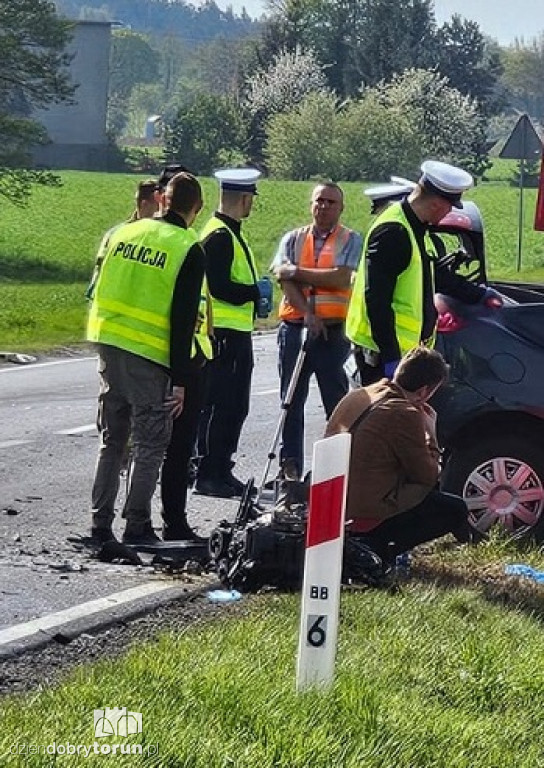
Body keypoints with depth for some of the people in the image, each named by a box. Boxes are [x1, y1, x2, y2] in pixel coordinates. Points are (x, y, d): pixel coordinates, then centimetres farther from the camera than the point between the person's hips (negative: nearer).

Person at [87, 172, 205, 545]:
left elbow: (101, 291, 13)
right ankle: (137, 526, 5)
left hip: (109, 346, 5)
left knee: (112, 440, 15)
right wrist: (180, 381, -8)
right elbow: (183, 321, -11)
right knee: (151, 444, 6)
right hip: (150, 358, -5)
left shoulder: (126, 232, 7)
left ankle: (101, 524, 15)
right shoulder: (189, 250, -9)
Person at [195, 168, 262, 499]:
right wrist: (256, 293, -13)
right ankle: (209, 475, -2)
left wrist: (255, 294, 7)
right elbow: (220, 288, -23)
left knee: (235, 407, 14)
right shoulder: (218, 236, -15)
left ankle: (223, 472, 20)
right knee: (218, 406, -6)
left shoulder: (230, 234, 17)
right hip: (222, 335, -10)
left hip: (237, 334, 10)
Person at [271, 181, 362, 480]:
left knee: (336, 400, -1)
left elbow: (342, 279, -11)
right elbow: (284, 280, -1)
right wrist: (307, 314, -15)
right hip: (294, 326, 3)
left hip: (333, 329, -3)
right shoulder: (293, 239, 13)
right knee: (291, 400, 5)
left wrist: (298, 271, -8)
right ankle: (290, 465, 10)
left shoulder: (351, 241, 5)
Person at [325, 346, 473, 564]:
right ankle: (373, 549, -8)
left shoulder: (355, 397, 8)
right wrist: (430, 435, 6)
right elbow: (428, 476, -8)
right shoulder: (404, 415, -18)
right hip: (367, 516, -9)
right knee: (456, 510, 5)